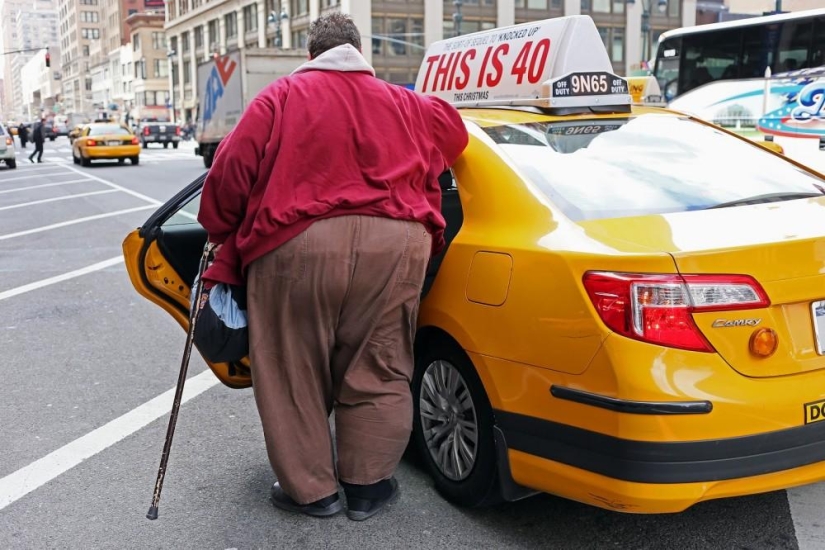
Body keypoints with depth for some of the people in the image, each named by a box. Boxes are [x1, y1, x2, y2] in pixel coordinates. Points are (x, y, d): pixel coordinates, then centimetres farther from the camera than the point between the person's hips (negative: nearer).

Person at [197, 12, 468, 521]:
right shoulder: (405, 104, 23)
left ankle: (311, 489, 22)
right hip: (393, 245, 3)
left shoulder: (281, 98, 12)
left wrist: (221, 234, 21)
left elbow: (232, 172, 6)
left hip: (298, 245, -2)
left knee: (295, 373, 12)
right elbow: (454, 132, 36)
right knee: (378, 371, 15)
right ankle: (368, 484, 24)